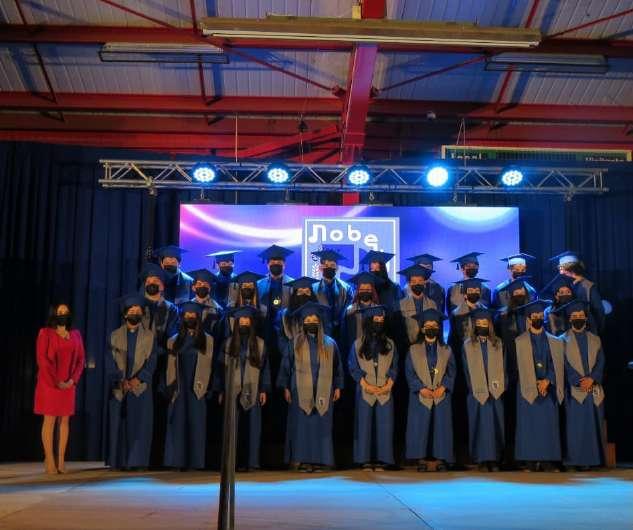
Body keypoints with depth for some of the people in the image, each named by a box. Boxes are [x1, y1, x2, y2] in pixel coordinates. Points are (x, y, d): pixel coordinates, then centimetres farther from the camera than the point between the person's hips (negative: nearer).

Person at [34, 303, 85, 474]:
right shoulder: (45, 333, -2)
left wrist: (73, 380, -7)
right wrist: (56, 381, -14)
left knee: (64, 420, 3)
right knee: (50, 420, -3)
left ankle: (61, 460, 6)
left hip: (69, 384, 4)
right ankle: (49, 460, 0)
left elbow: (81, 359, 7)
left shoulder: (76, 334, 11)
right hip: (49, 383, -4)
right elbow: (42, 359, -9)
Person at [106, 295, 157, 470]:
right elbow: (110, 362, -1)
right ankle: (120, 461, 10)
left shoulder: (149, 336, 6)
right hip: (118, 388, 1)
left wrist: (137, 379, -17)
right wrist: (120, 380, -15)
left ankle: (137, 461, -1)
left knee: (140, 425, -4)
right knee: (119, 425, 3)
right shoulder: (115, 336, 7)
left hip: (141, 388, -1)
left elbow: (151, 362, -2)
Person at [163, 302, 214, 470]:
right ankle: (177, 462, 3)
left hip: (196, 390, -2)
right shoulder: (174, 341, 11)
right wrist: (170, 388, 2)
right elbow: (170, 367, 10)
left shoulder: (207, 340, 6)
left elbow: (207, 365, 2)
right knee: (178, 426, -1)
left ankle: (195, 462, 3)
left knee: (196, 426, -1)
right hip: (179, 390, 2)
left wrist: (203, 387, -6)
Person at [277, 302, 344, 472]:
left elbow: (337, 366, 11)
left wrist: (337, 387, 5)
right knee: (302, 425, -3)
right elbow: (287, 365, 5)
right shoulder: (296, 343, 3)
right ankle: (303, 460, 1)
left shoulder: (329, 344, 7)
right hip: (301, 392, -1)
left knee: (321, 425, 1)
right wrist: (286, 388, 0)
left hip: (323, 392, 1)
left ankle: (320, 460, 6)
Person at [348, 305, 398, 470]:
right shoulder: (358, 344, 4)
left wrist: (388, 385, -8)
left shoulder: (389, 344, 10)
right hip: (365, 392, -1)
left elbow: (394, 368, 7)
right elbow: (353, 368, 1)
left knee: (384, 425, -1)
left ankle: (381, 460, 4)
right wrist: (366, 385, -11)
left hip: (385, 392, 1)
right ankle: (366, 460, 4)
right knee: (365, 425, -2)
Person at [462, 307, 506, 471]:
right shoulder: (467, 345, 4)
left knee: (495, 426, 0)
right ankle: (482, 460, 3)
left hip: (495, 393, 1)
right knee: (480, 426, -1)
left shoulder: (498, 344, 8)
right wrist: (474, 389, -5)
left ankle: (494, 460, 6)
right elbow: (467, 370, 2)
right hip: (477, 393, -1)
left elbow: (502, 367, 7)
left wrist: (501, 387, -3)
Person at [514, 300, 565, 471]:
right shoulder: (520, 341, 4)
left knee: (549, 424, -2)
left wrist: (547, 381, -11)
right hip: (528, 388, -2)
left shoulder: (554, 342, 11)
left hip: (549, 388, 2)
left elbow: (557, 365, 3)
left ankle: (548, 462, 2)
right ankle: (531, 462, -1)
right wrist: (536, 383, -11)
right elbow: (521, 366, -3)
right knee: (529, 425, -4)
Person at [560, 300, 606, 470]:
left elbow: (600, 362, 5)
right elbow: (565, 365, -4)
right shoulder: (563, 340, 5)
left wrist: (591, 378, -13)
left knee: (594, 425, 2)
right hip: (574, 390, -3)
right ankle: (578, 460, -3)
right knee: (576, 426, -5)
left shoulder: (595, 339, 15)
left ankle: (593, 459, 6)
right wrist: (579, 381, -16)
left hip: (594, 389, 3)